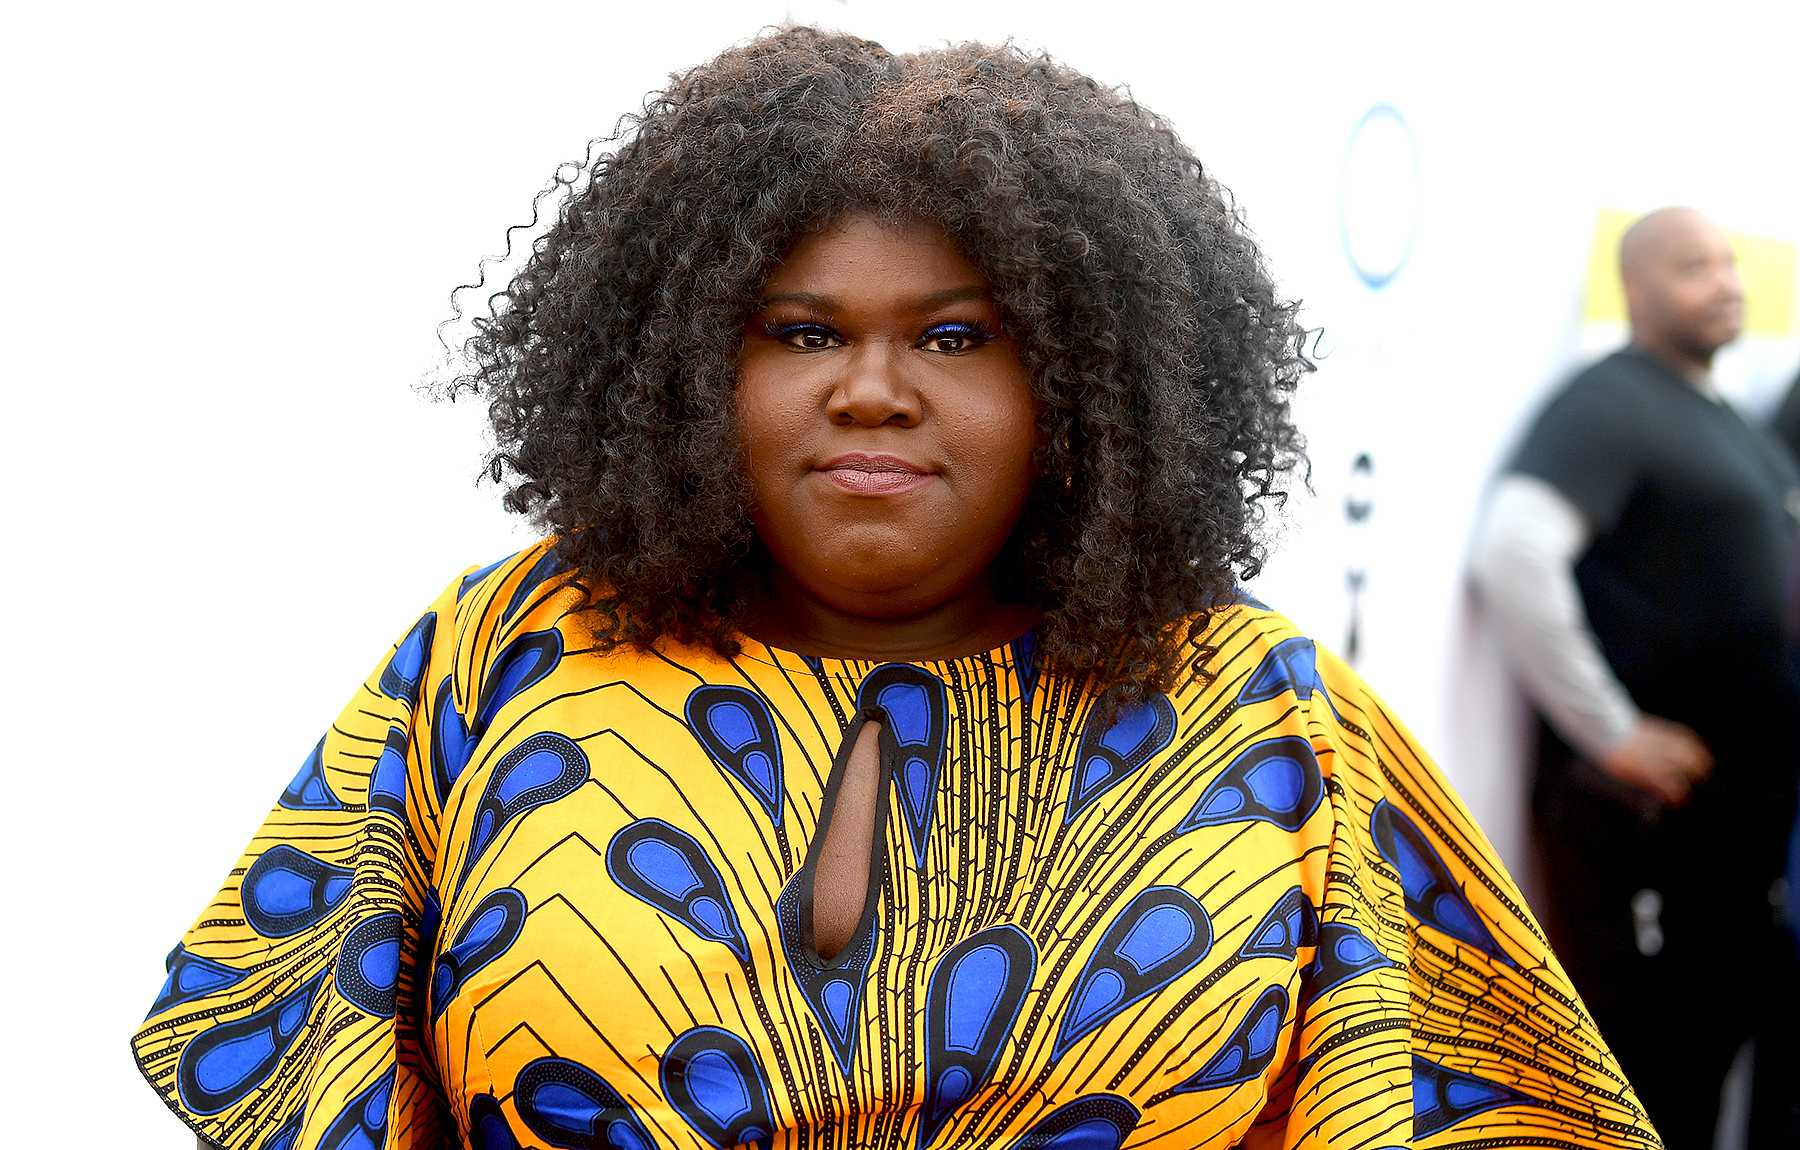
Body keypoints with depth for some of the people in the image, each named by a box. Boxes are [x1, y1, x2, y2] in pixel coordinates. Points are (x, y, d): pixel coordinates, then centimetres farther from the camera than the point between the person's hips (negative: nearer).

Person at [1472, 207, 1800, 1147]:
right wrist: (1612, 734, -22)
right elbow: (1514, 550, -27)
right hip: (1642, 804, -9)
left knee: (1709, 1036, 16)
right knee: (1632, 1043, -1)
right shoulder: (1607, 403, -12)